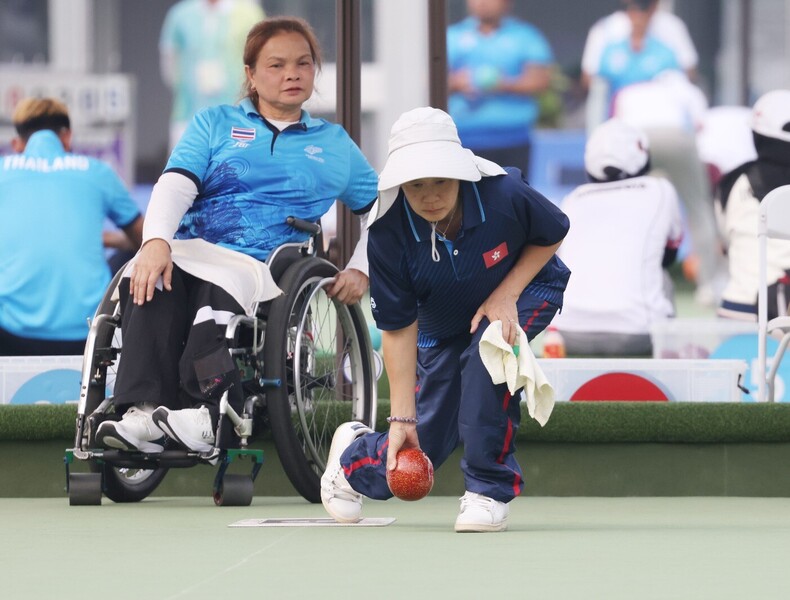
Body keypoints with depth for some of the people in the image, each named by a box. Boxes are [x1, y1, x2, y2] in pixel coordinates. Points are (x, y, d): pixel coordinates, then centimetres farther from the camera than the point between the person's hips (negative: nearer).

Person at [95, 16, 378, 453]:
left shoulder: (334, 143, 26)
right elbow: (176, 184, 5)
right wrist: (156, 242, -16)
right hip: (191, 250, 1)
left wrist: (360, 270, 10)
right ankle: (144, 413, -49)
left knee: (221, 284, -39)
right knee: (150, 280, -37)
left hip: (265, 268, -1)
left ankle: (207, 415, -54)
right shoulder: (216, 123, 22)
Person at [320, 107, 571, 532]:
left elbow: (552, 235, -10)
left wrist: (506, 294, -23)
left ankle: (488, 491, -19)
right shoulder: (388, 235, -30)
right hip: (443, 326, 1)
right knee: (419, 448, -2)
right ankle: (352, 457, 38)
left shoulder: (504, 195, -34)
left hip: (526, 289, -1)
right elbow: (398, 330, -22)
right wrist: (401, 419, -24)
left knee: (487, 353, -36)